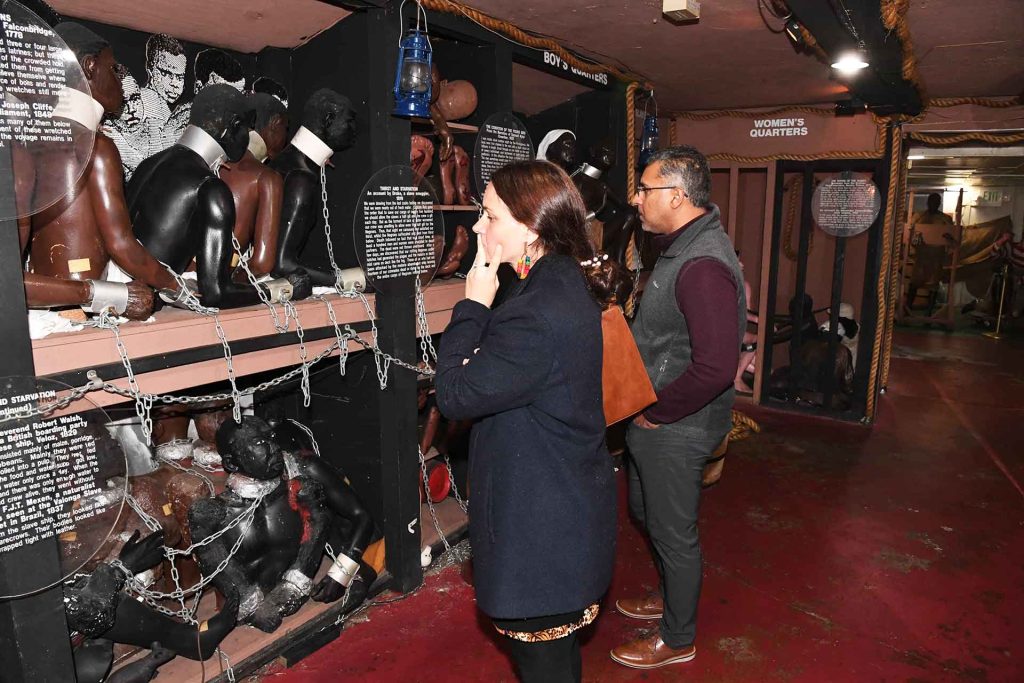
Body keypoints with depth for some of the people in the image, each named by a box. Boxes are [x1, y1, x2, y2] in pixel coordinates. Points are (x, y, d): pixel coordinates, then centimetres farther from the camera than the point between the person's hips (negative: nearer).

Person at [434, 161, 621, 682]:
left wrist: (473, 303, -15)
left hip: (542, 521, -9)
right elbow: (498, 373, 7)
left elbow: (454, 395, -23)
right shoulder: (566, 284, 3)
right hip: (567, 504, 10)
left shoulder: (541, 312, -30)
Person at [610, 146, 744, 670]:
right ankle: (670, 598, 50)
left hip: (676, 429, -10)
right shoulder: (682, 246, 6)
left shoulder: (703, 266, -27)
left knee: (673, 531, 9)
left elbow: (716, 367, -33)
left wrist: (656, 411, -21)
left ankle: (677, 640, 32)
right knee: (646, 511, 26)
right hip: (654, 417, 10)